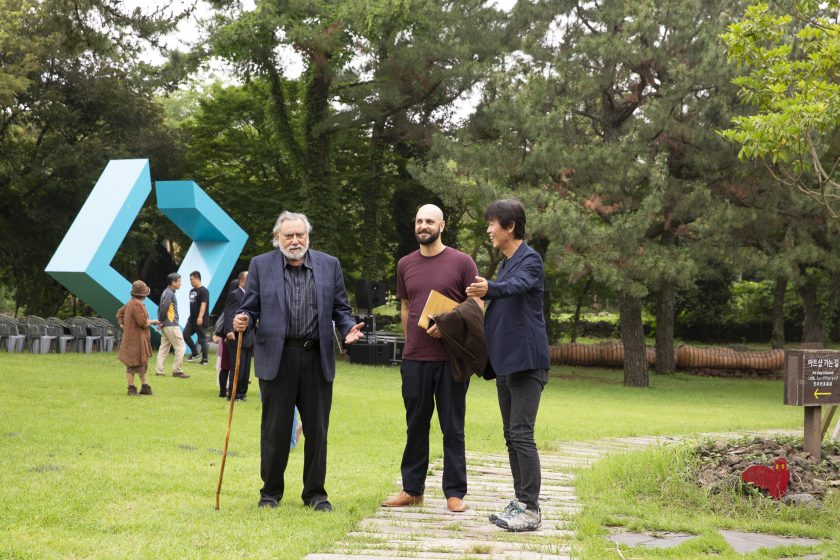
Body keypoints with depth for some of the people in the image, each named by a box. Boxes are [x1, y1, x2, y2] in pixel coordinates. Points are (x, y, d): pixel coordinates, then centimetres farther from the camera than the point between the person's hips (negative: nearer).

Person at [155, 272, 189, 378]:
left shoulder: (167, 292, 16)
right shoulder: (170, 293, -14)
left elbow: (161, 308, 17)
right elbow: (163, 308, -21)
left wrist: (160, 321, 10)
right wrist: (161, 321, -10)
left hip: (165, 326, 10)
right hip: (171, 325, -10)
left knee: (164, 347, 11)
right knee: (180, 347, -4)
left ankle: (159, 370, 10)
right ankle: (176, 370, -4)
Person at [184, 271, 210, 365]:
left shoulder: (203, 291, -12)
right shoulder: (192, 291, 14)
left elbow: (203, 304, -22)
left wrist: (200, 317, -32)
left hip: (200, 320, -9)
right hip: (192, 319, 9)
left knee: (201, 339, -3)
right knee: (185, 335, 5)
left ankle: (204, 359, 6)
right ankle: (195, 354, 17)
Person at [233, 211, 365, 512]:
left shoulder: (329, 265, 9)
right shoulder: (261, 265, 5)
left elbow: (340, 308, 11)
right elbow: (250, 308, 6)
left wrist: (349, 328, -9)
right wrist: (243, 320, -16)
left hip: (317, 358, 1)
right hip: (276, 359, -1)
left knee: (317, 430, 5)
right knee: (275, 429, 5)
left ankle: (315, 493, 16)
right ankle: (271, 491, 18)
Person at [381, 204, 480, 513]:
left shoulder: (461, 262, -2)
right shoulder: (405, 265, 10)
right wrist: (411, 342, 11)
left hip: (451, 357, -3)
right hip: (414, 359, 4)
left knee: (453, 427, 2)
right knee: (416, 426, 11)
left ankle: (455, 493, 9)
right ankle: (412, 489, 20)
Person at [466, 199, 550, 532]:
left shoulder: (530, 260, -9)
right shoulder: (505, 264, 18)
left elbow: (517, 285, -32)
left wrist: (489, 288, -52)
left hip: (526, 361, -9)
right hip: (504, 361, 9)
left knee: (521, 435, -11)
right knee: (511, 437, 11)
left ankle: (530, 510, -8)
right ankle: (520, 503, 18)